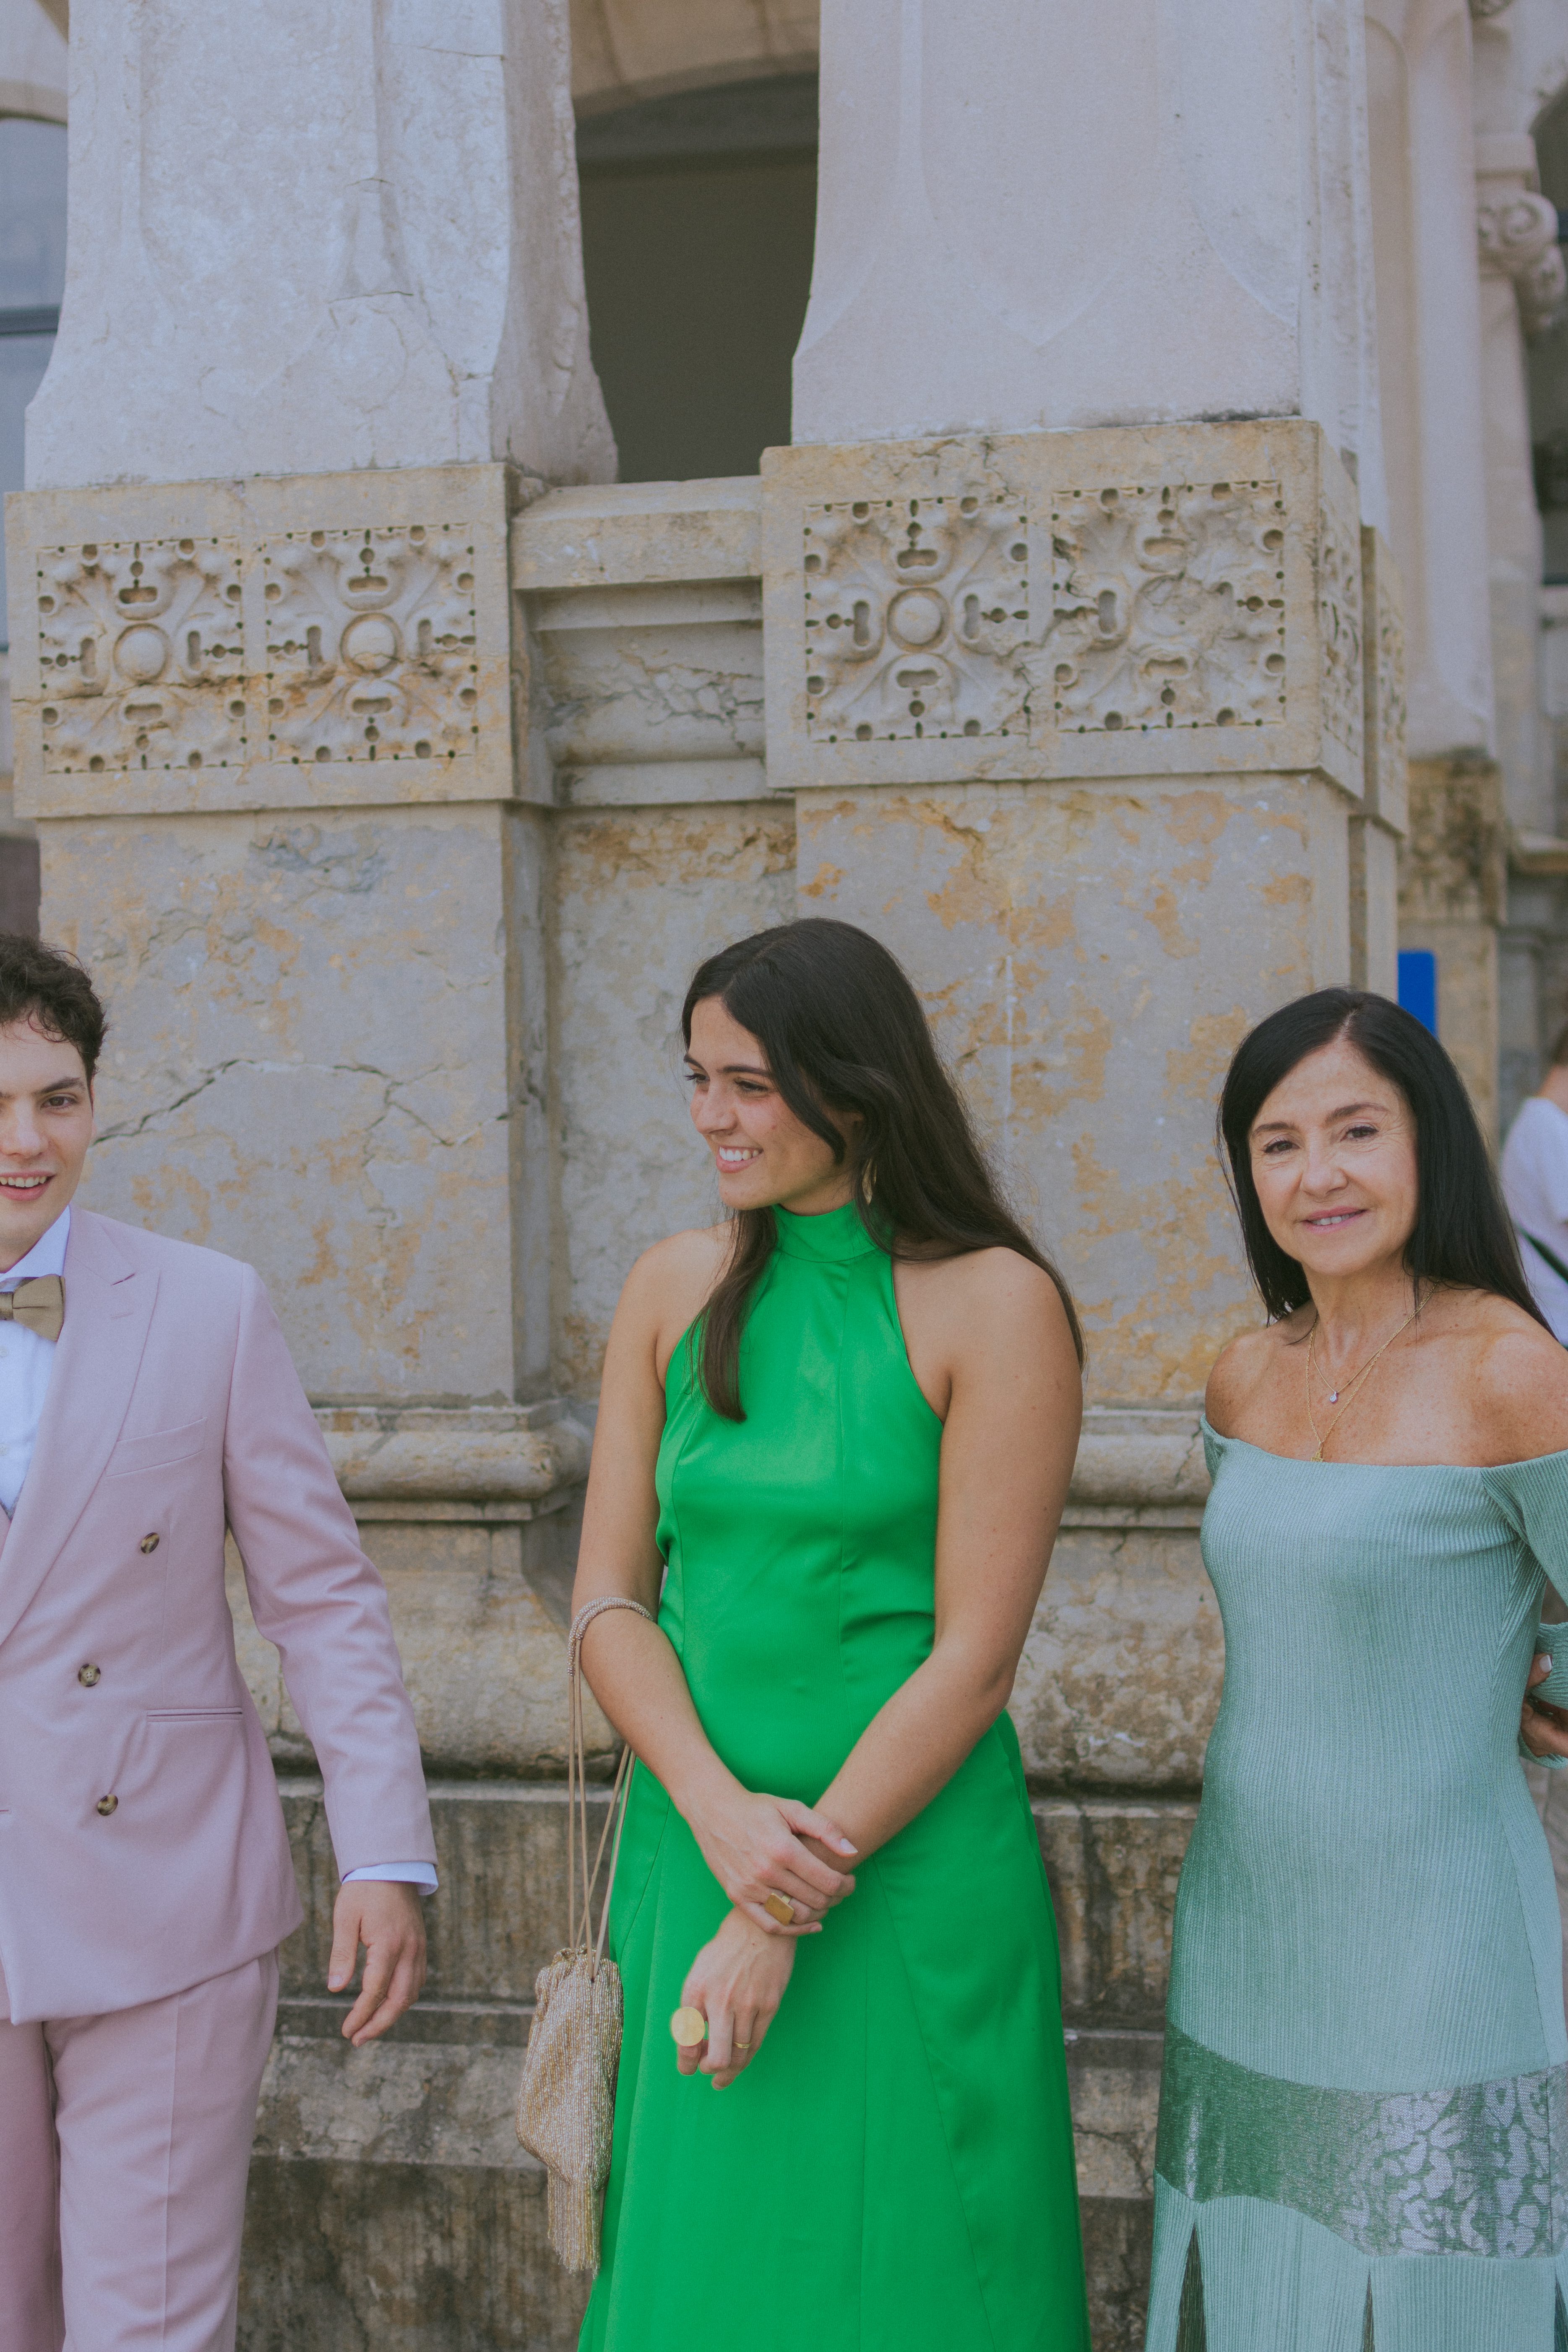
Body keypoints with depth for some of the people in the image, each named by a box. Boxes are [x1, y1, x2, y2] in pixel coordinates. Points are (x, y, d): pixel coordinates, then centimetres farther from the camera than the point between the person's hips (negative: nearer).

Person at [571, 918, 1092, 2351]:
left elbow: (974, 1654, -12)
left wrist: (788, 1910, -14)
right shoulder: (675, 1291, 5)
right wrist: (722, 1817, -14)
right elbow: (608, 1600, 3)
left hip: (911, 1874, -4)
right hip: (691, 1847, 4)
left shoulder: (994, 1304, -9)